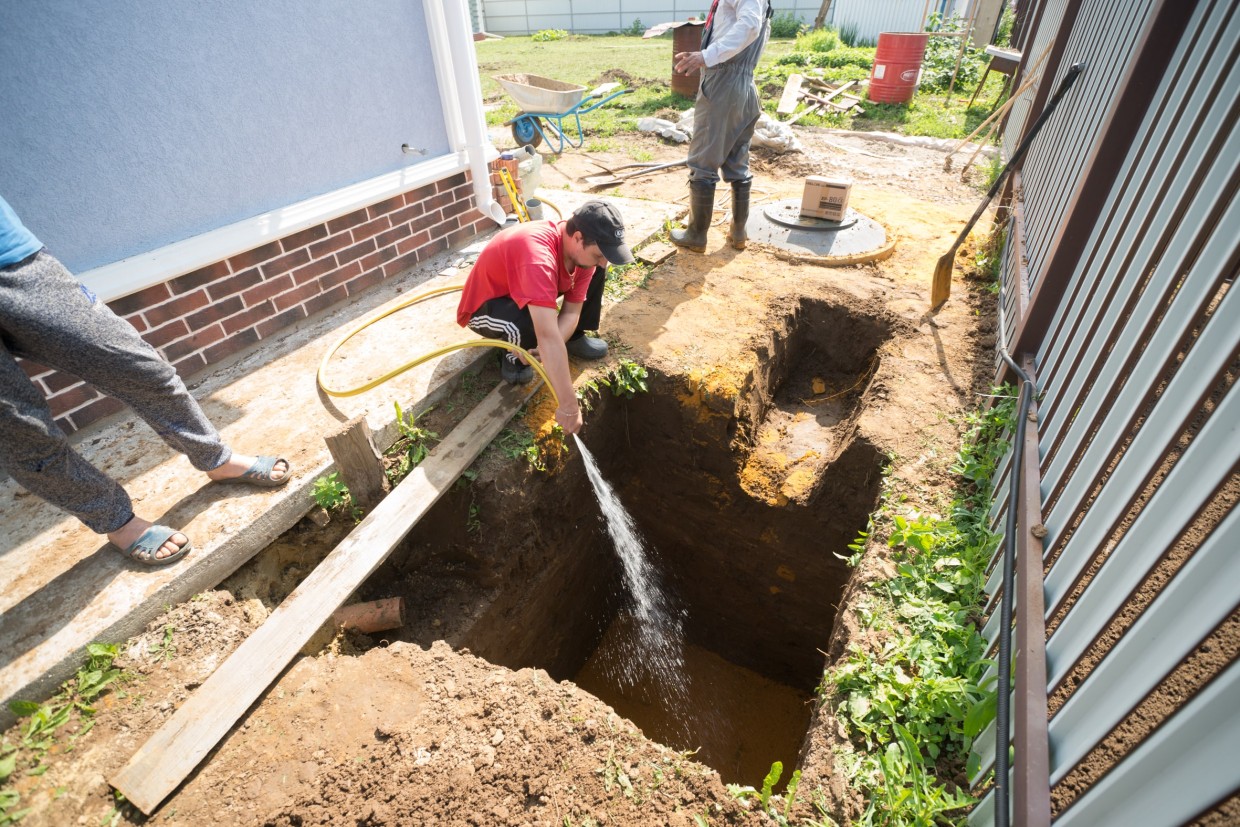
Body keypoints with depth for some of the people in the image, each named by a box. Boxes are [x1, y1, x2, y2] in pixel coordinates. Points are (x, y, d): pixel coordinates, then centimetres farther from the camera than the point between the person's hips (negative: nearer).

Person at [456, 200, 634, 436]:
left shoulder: (581, 249, -16)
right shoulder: (537, 256, -42)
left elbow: (572, 312, -14)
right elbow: (549, 339, -47)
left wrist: (546, 351, -34)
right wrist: (568, 406, -46)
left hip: (528, 291, 7)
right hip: (484, 307, -7)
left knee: (596, 273, -5)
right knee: (528, 326, -41)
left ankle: (575, 338, 10)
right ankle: (512, 358, -7)